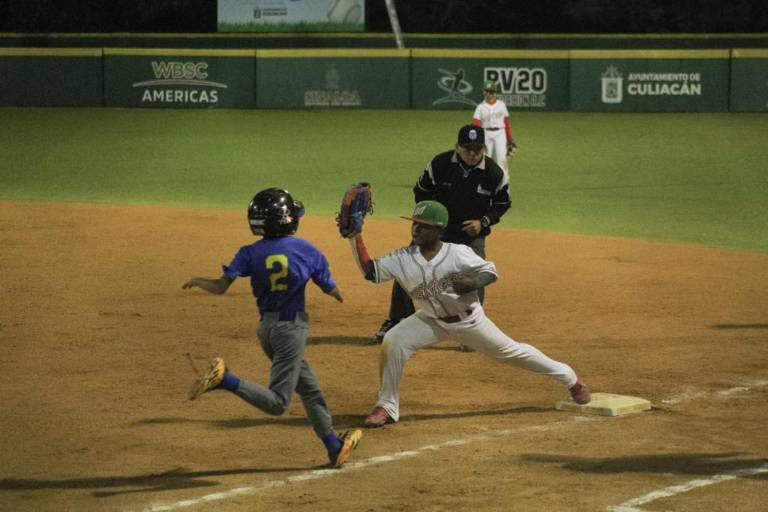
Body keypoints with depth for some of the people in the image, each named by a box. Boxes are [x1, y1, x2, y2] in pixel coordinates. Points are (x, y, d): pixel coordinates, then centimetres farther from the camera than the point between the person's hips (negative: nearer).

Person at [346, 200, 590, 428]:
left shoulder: (457, 253, -25)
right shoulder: (403, 259, -16)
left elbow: (490, 272, -15)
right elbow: (370, 271, -19)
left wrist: (472, 283, -37)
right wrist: (355, 235, -28)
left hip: (468, 320, -2)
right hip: (431, 321, 3)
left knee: (511, 351, 10)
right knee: (393, 341, -21)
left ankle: (570, 379, 33)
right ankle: (386, 408, -7)